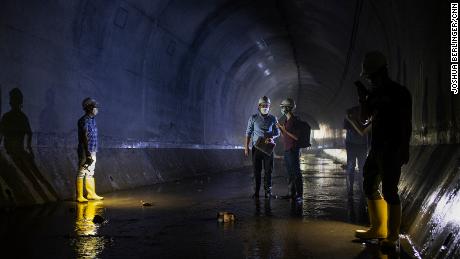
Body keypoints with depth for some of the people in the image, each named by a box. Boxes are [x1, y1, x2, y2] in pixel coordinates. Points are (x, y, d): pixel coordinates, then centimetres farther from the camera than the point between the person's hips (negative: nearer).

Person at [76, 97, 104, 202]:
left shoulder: (92, 119, 12)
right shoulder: (84, 120, -16)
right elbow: (84, 138, -21)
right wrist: (88, 154, -24)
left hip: (92, 152, 9)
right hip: (86, 152, -9)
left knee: (90, 174, 16)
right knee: (81, 174, -2)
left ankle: (91, 194, 26)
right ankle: (79, 196, 4)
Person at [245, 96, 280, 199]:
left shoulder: (273, 119, 6)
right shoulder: (253, 118, 2)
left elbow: (277, 133, 12)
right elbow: (248, 133, 5)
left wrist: (272, 138, -10)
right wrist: (246, 147, 0)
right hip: (256, 147, -1)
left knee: (268, 170, 1)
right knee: (257, 170, 1)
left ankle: (268, 192, 9)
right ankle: (256, 192, 6)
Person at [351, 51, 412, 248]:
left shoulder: (399, 92, -8)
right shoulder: (374, 93, 13)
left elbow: (406, 122, -10)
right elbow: (366, 116, 15)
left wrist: (405, 148, -16)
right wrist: (362, 97, 2)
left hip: (392, 149, -8)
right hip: (376, 148, 8)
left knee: (389, 190, -8)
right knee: (369, 186, 13)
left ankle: (392, 235, 1)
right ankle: (378, 229, 23)